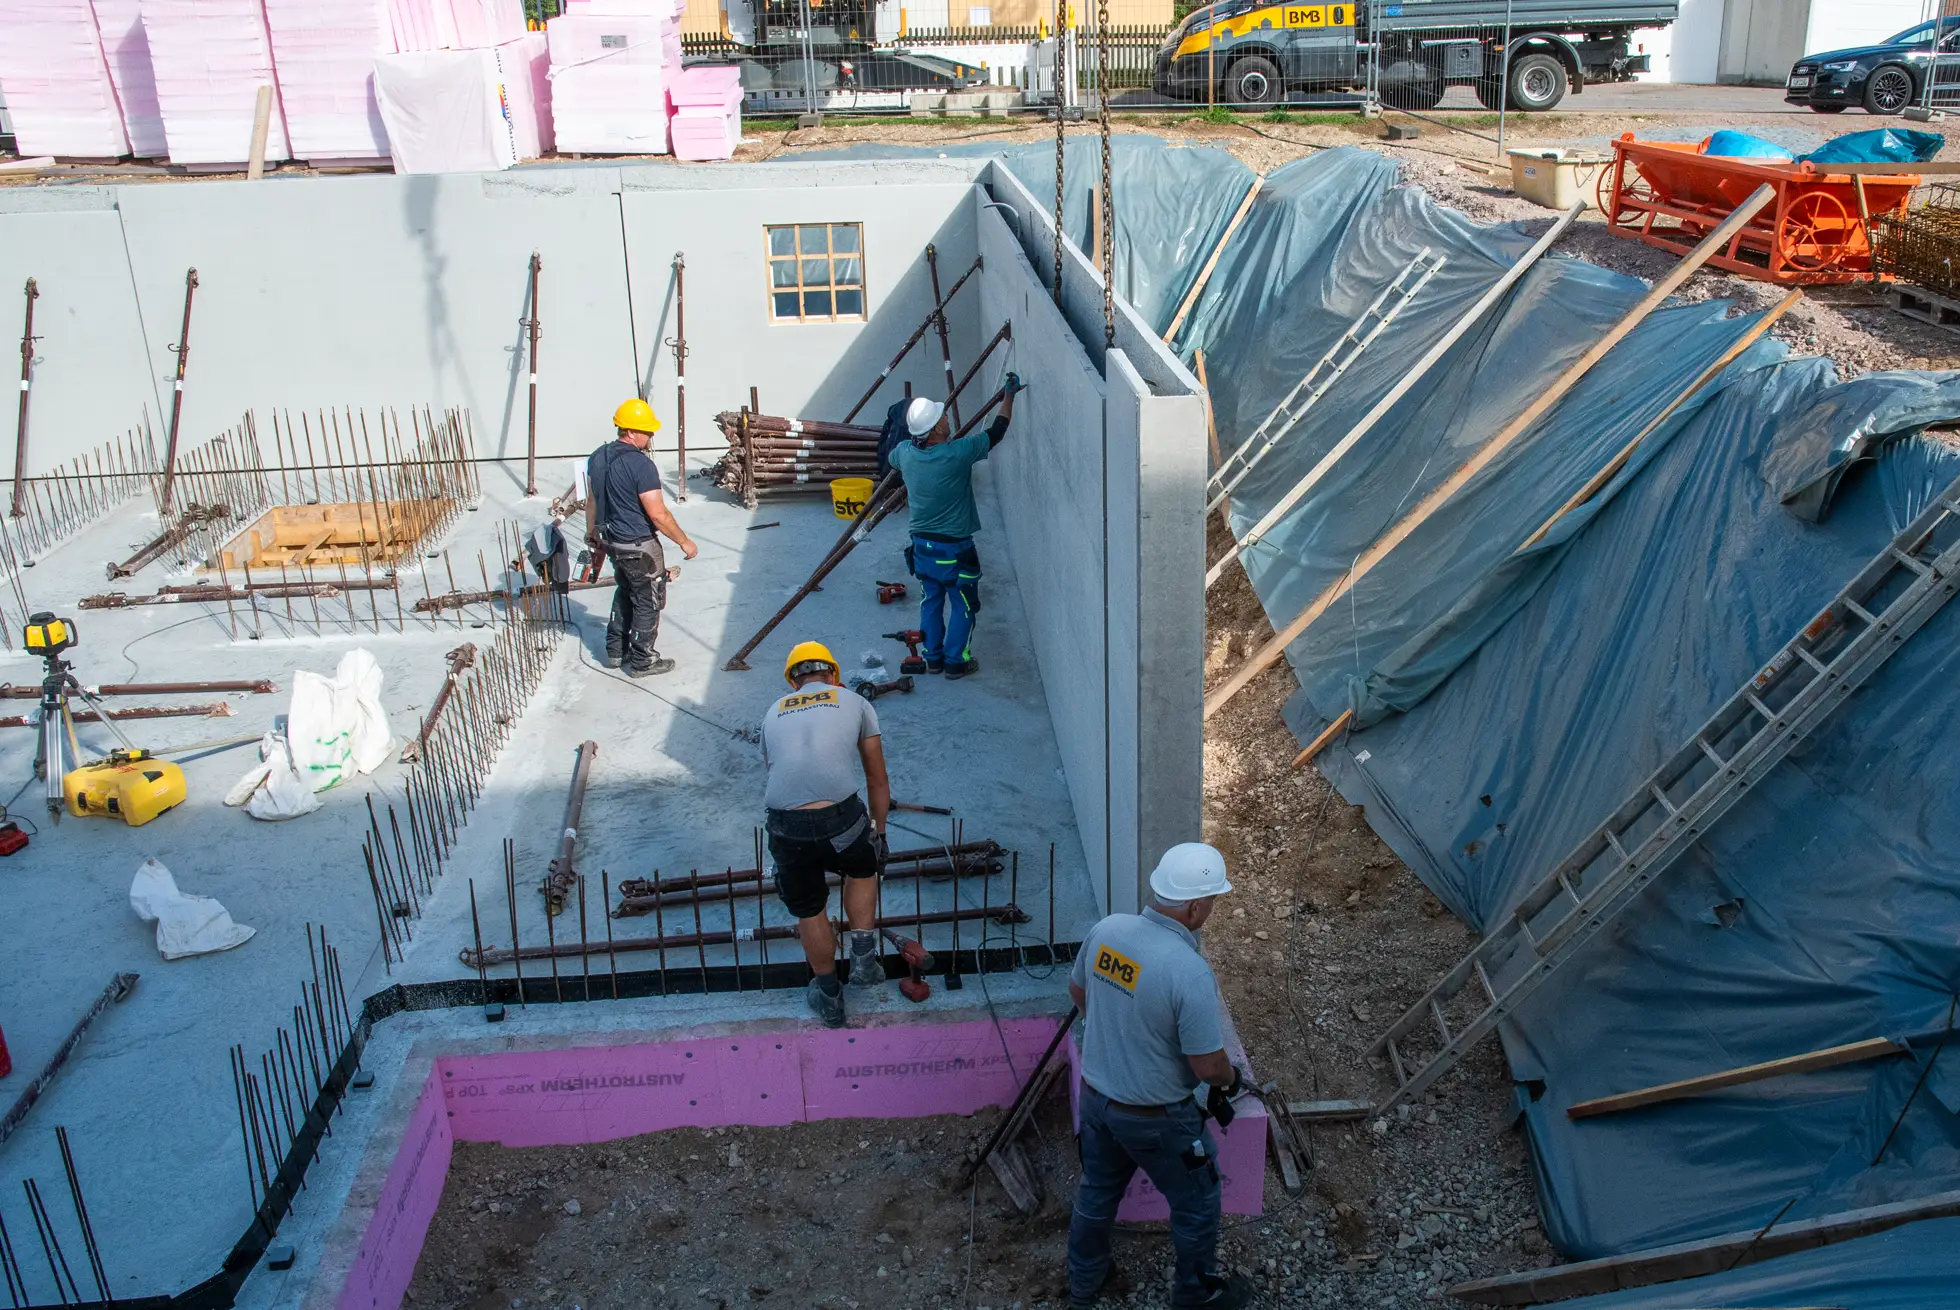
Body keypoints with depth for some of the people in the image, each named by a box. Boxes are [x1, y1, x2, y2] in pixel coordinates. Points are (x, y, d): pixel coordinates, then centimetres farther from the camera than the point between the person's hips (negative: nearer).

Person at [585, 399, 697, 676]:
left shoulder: (598, 457, 1)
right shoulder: (640, 464, -24)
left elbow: (592, 500, 13)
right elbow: (658, 514, -23)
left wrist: (592, 531, 29)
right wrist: (684, 542, -13)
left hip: (613, 542, 8)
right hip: (640, 547, -8)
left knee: (625, 594, 25)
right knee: (648, 602, 8)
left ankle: (616, 652, 35)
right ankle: (642, 661, 18)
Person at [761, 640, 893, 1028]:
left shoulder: (774, 713, 25)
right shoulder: (855, 703, 18)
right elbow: (878, 781, 21)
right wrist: (879, 832, 36)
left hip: (785, 826, 2)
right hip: (841, 817, -2)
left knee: (809, 911, 24)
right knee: (862, 870, 33)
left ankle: (828, 996, 40)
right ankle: (863, 958, 29)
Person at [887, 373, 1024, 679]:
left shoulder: (905, 452, -9)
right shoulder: (957, 453, -25)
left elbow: (891, 459, 18)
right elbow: (996, 431, -12)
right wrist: (1009, 395, 1)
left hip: (921, 546, 6)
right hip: (953, 548, -5)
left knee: (931, 602, 19)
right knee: (964, 605, 12)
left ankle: (932, 658, 28)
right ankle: (956, 661, 17)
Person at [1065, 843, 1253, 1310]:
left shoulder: (1106, 930, -13)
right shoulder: (1189, 971, -32)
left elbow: (1078, 992, 7)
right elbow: (1208, 1067, -23)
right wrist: (1231, 1080, 0)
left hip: (1096, 1096, 6)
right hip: (1156, 1117, -6)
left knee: (1097, 1191, 28)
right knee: (1196, 1202, 21)